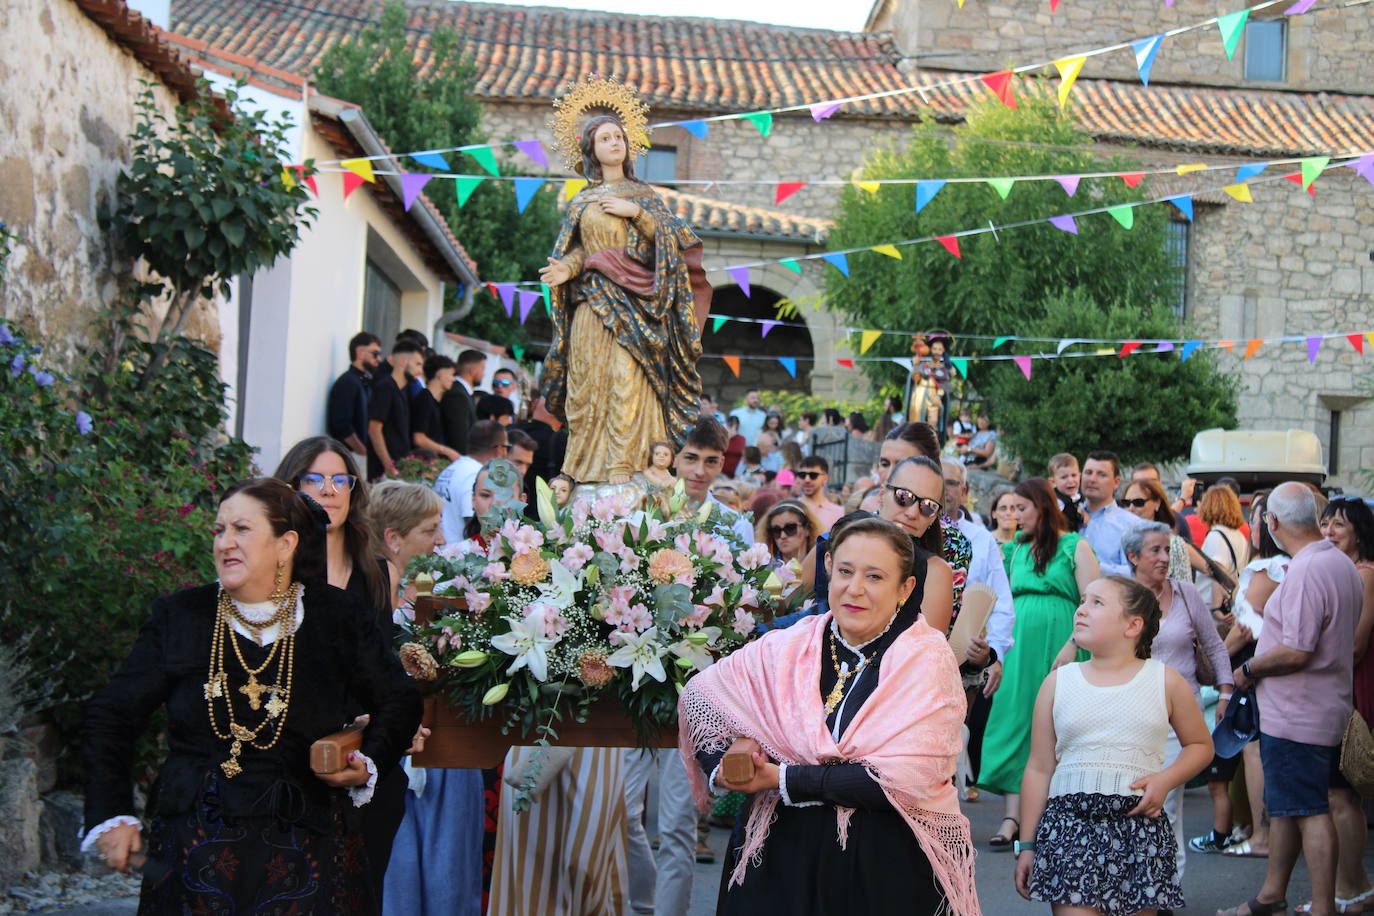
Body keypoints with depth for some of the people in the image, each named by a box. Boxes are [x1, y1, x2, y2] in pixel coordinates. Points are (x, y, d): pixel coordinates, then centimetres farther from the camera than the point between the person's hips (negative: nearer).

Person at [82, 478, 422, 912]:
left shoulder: (340, 619, 1)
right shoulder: (179, 616, 2)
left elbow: (400, 702, 13)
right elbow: (110, 717, 8)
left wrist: (368, 766, -4)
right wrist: (111, 815, 1)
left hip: (305, 853, 0)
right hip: (194, 853, 1)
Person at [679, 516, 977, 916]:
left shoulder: (927, 659, -9)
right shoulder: (788, 647, 1)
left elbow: (905, 779, -19)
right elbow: (699, 695, 12)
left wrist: (784, 780, -17)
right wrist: (724, 767, -6)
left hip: (888, 865, -3)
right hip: (784, 851, 3)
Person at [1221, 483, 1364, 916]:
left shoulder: (1305, 571, -22)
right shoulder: (1343, 563, 10)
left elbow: (1295, 652, -26)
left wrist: (1249, 669, -10)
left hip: (1297, 716, -10)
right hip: (1322, 712, 10)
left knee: (1309, 811, -4)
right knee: (1284, 804, 18)